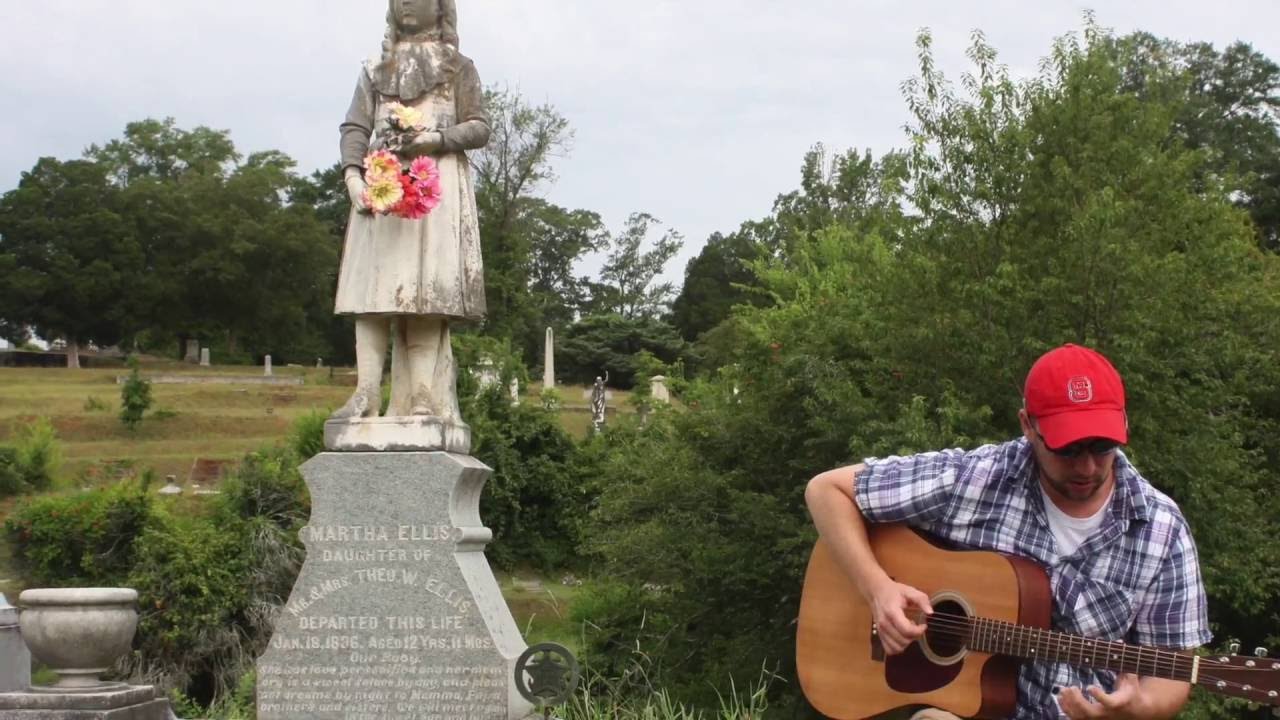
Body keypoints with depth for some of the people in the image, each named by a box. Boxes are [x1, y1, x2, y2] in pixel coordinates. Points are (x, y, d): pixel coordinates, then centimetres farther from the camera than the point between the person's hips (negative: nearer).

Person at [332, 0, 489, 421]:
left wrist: (435, 139, -11)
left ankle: (426, 399, -16)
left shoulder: (459, 68, 16)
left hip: (437, 185, -2)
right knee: (372, 288, -9)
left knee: (427, 289, -12)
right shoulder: (376, 71, 22)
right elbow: (355, 128, 11)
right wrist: (352, 174, -8)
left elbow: (480, 128, 7)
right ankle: (366, 394, -14)